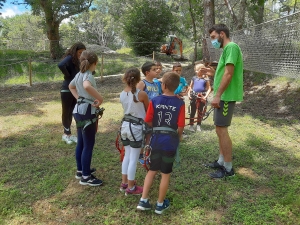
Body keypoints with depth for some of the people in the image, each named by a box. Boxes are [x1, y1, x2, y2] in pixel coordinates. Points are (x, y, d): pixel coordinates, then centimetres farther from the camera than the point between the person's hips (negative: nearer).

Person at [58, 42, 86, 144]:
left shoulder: (76, 60, 12)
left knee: (71, 112, 14)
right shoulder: (69, 58, -15)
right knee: (66, 112, 5)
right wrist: (68, 76, -20)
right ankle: (67, 134, 18)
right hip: (67, 90, -8)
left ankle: (67, 134, 26)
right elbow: (60, 65, -34)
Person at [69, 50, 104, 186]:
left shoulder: (79, 74, 10)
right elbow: (87, 86, -42)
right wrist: (100, 98, -31)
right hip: (87, 112, -10)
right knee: (88, 145, 0)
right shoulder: (88, 75, -18)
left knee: (81, 143, 18)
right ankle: (86, 177, 9)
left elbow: (71, 86, 29)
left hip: (79, 111, 10)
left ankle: (81, 170, 32)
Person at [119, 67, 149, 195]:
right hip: (136, 127, -6)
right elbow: (148, 111, -2)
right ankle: (131, 188, 15)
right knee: (134, 158, 4)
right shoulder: (142, 94, -16)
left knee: (127, 155, 18)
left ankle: (124, 183, 29)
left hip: (125, 125, 6)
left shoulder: (122, 94, 0)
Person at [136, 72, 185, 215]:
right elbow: (180, 127, -10)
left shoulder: (154, 101, -6)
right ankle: (160, 204, 24)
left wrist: (148, 138, 15)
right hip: (171, 142, -1)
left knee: (152, 170, 18)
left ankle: (143, 200, 19)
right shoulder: (180, 103, -9)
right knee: (166, 173, 11)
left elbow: (148, 123, -2)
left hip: (156, 140, 2)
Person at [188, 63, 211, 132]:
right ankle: (191, 125, 12)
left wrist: (206, 96, -13)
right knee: (193, 111, 4)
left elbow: (209, 88, -3)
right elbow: (190, 87, 11)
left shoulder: (205, 79, -3)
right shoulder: (194, 78, 4)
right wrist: (189, 94, -1)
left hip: (202, 97, -1)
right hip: (194, 96, 1)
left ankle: (198, 125, 22)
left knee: (200, 111, 10)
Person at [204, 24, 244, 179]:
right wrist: (214, 72, 13)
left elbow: (229, 74, -21)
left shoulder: (231, 47, -13)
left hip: (226, 96, -10)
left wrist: (217, 95, -21)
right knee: (221, 129, 15)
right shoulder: (227, 49, 18)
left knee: (221, 130, -6)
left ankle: (228, 168, 4)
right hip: (223, 95, 10)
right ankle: (222, 161, 26)